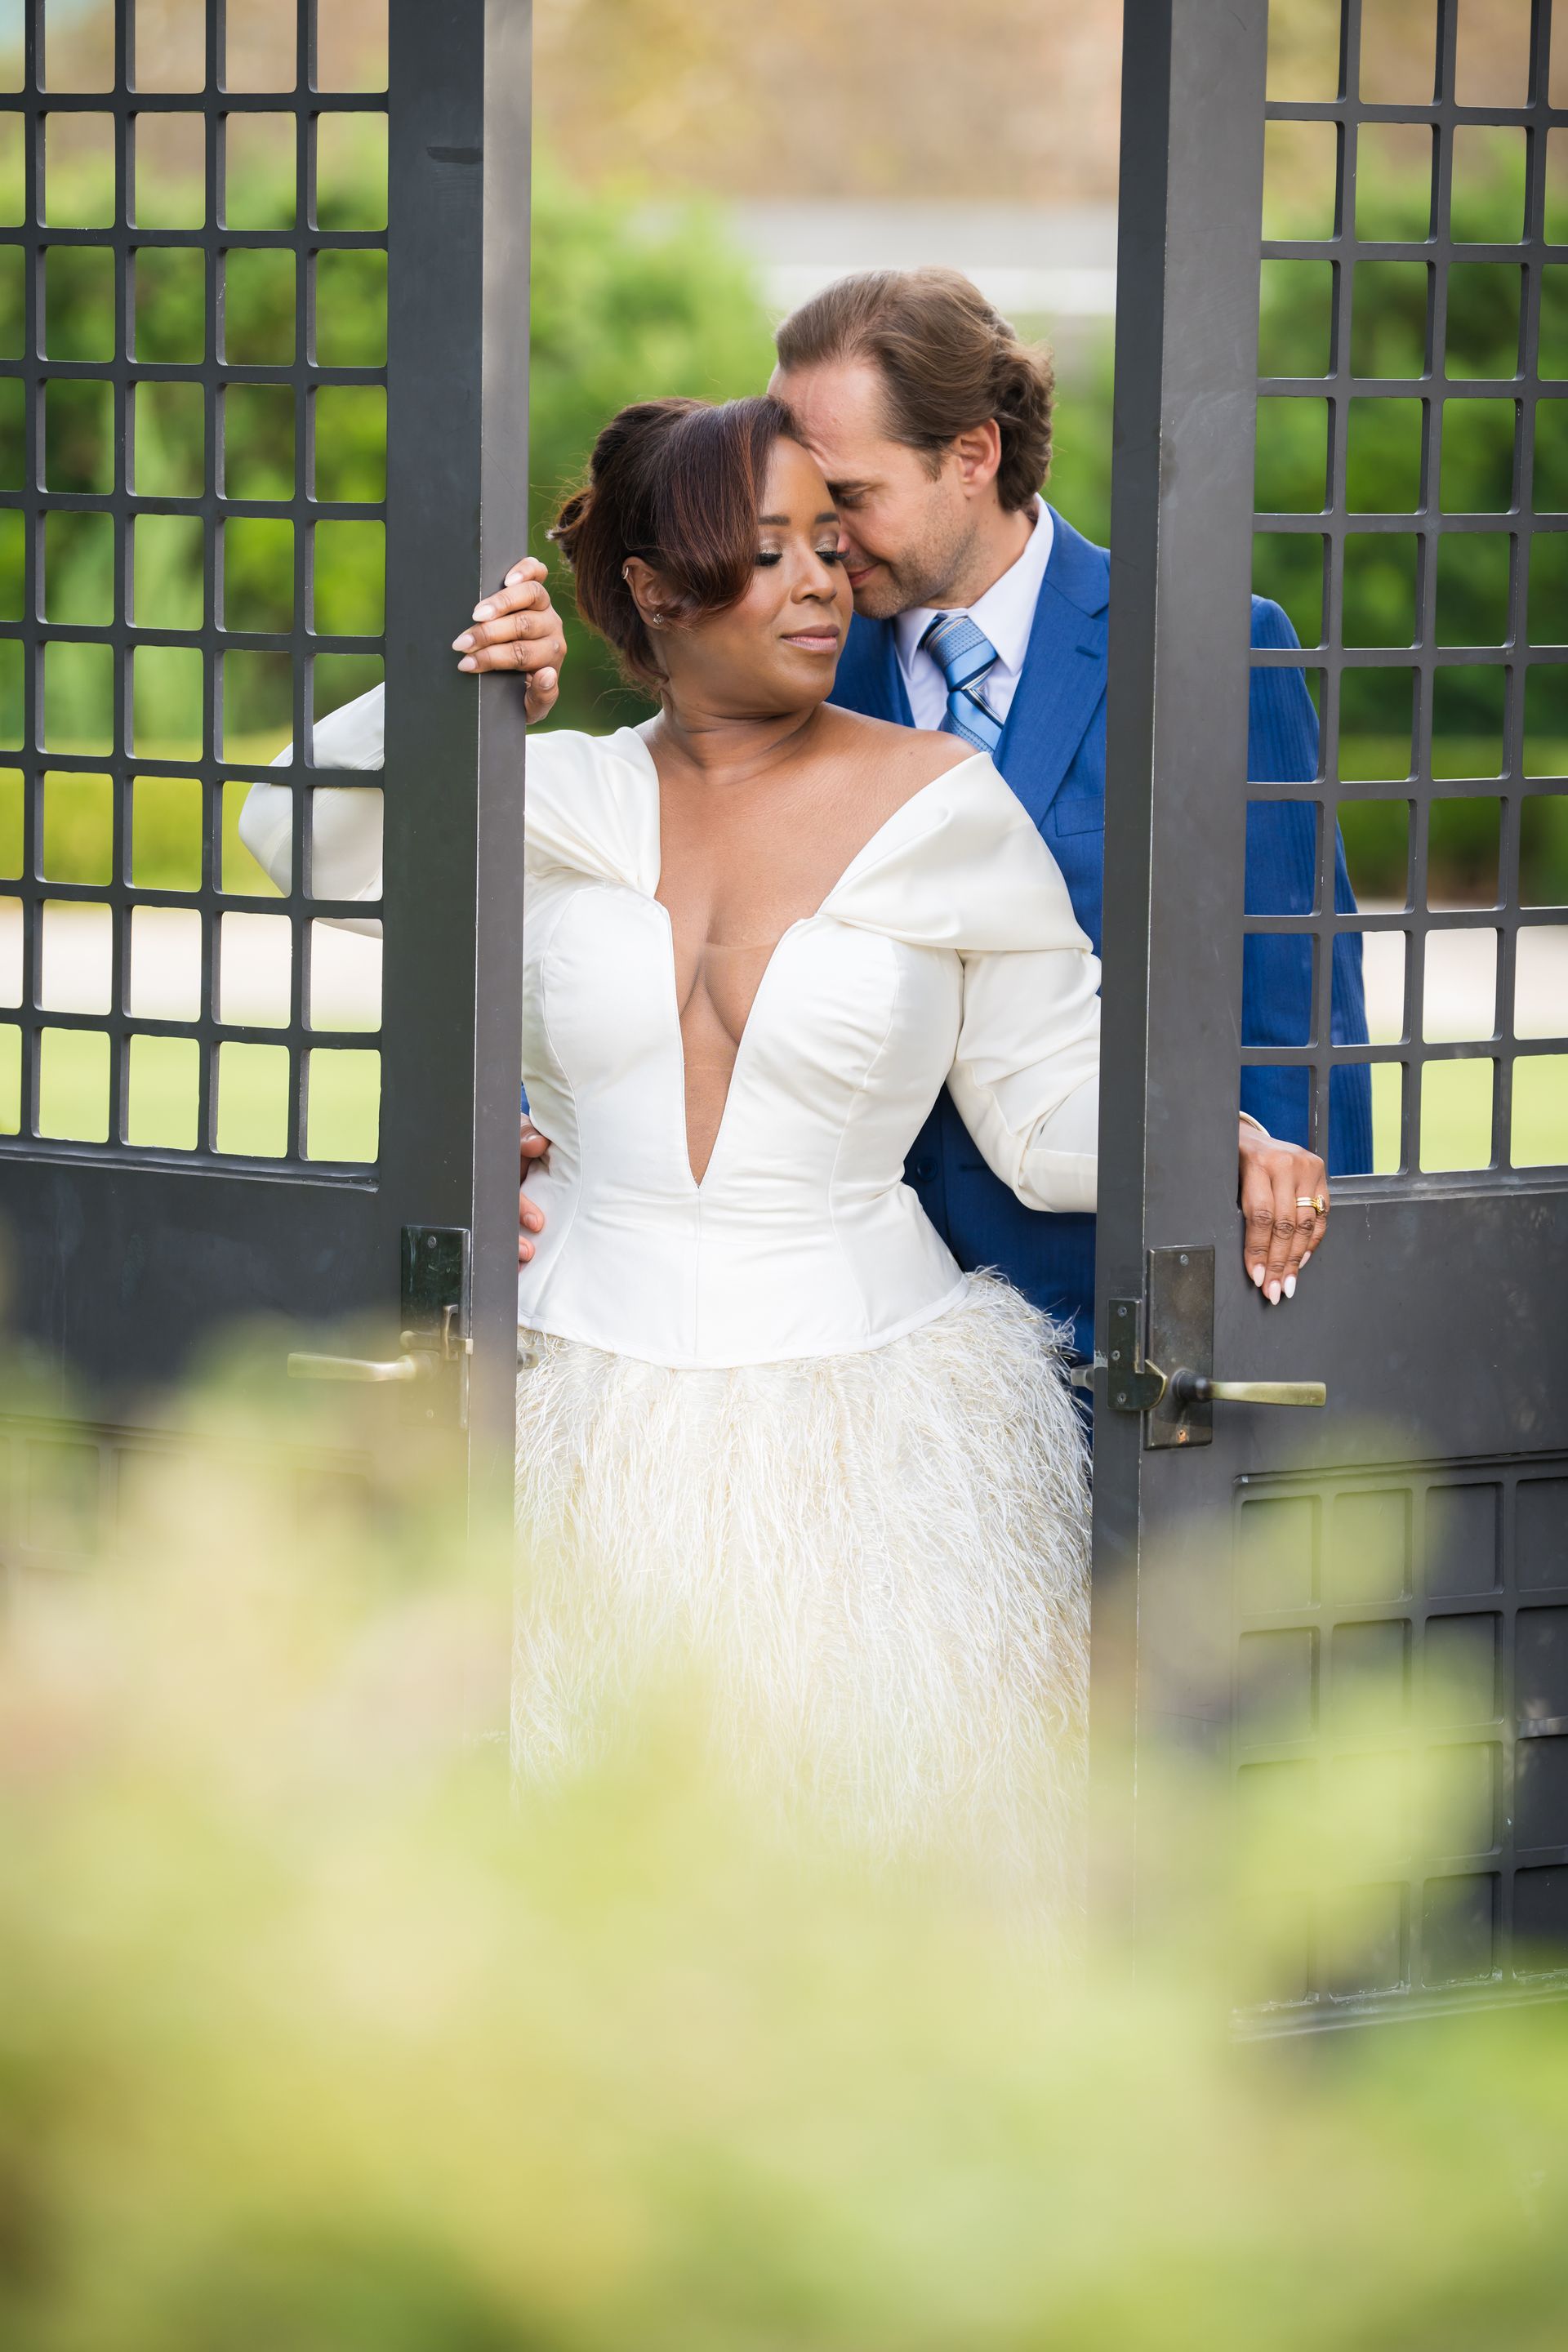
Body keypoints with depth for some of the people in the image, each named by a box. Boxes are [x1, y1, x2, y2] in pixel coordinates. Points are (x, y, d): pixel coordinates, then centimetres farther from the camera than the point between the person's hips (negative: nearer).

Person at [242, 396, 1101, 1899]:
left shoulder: (942, 807, -1)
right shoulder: (565, 802, 4)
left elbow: (1052, 1111, 1)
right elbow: (303, 833, 2)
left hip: (861, 1423, -1)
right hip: (598, 1430, 1)